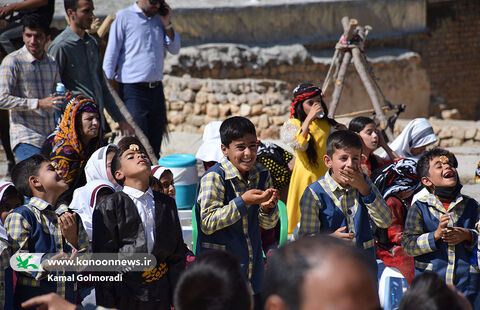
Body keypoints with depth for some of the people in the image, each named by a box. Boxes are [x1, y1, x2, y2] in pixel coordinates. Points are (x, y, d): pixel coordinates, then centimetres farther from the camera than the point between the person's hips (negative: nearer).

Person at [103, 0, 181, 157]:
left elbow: (174, 50, 14)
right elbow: (111, 54, -4)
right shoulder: (123, 17, -4)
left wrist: (167, 24, 0)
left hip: (156, 90, 5)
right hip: (133, 91, -5)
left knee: (154, 148, 6)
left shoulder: (159, 18, 12)